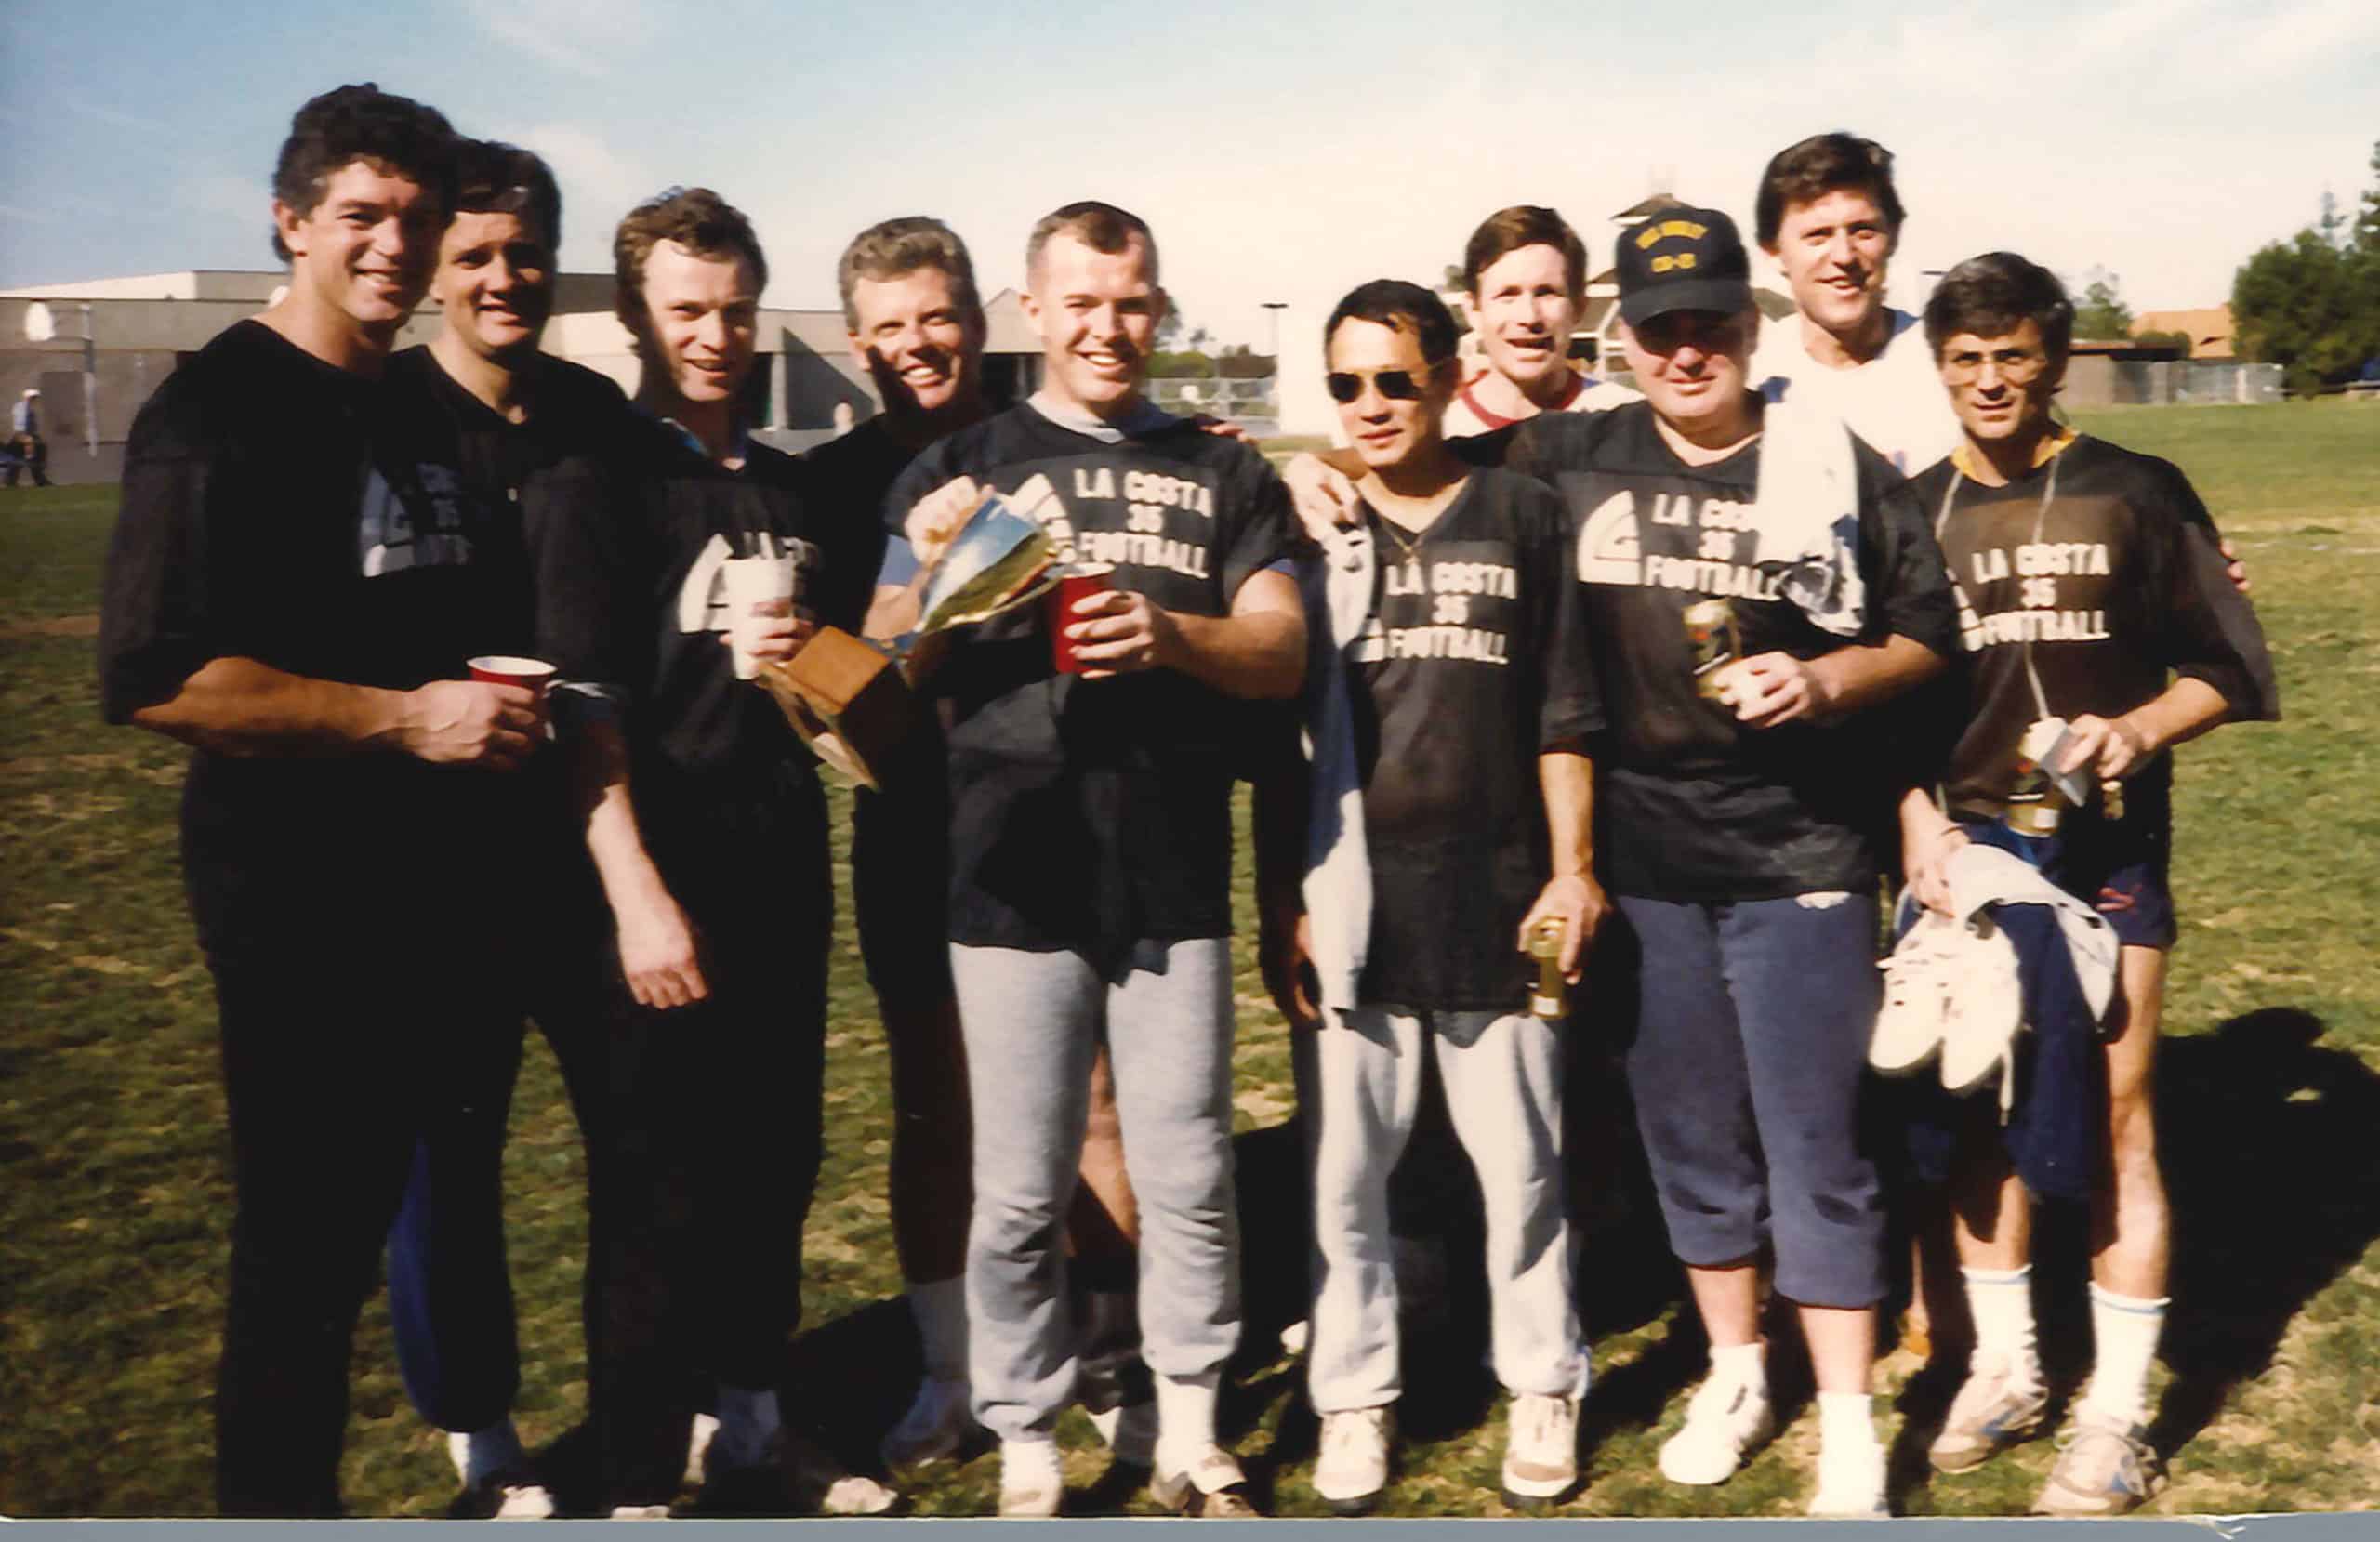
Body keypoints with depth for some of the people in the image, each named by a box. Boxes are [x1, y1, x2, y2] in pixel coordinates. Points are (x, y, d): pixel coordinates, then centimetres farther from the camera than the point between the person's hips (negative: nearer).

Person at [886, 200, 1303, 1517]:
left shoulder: (1223, 476, 13)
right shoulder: (962, 468, 9)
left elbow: (1283, 653, 3)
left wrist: (1174, 634, -19)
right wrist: (930, 575, -18)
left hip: (1176, 879, 1)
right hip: (1014, 885, -1)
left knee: (1187, 1180, 7)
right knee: (1019, 1195, 5)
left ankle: (1191, 1444, 23)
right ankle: (1025, 1458, 19)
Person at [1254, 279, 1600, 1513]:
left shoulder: (1522, 517, 5)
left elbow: (1562, 715, 7)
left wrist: (1574, 867, 1)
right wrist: (1281, 901, -1)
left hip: (1497, 898, 0)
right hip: (1348, 902, 1)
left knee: (1521, 1160, 9)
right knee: (1342, 1169, 7)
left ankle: (1542, 1389, 24)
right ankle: (1354, 1398, 21)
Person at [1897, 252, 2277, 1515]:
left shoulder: (2135, 493, 0)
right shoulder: (1914, 513, 7)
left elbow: (2229, 669, 0)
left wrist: (2141, 727, -18)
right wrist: (1916, 817, -5)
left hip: (2104, 844, -3)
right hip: (1963, 844, 3)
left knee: (2114, 1119, -1)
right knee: (1981, 1115, 9)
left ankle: (2117, 1419, 10)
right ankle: (2004, 1370, 26)